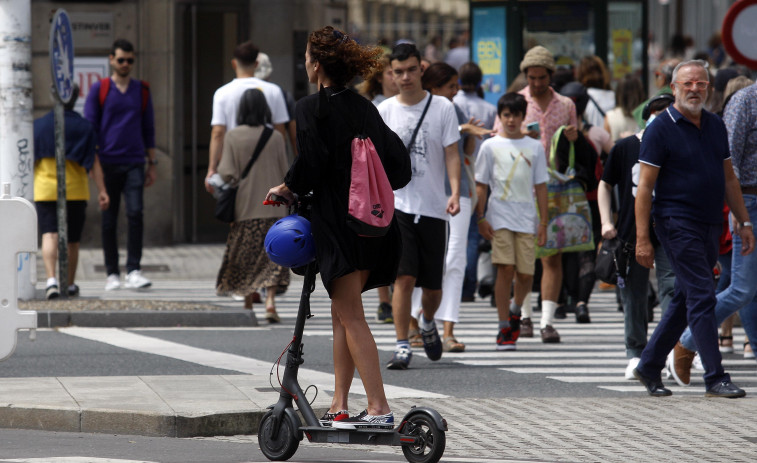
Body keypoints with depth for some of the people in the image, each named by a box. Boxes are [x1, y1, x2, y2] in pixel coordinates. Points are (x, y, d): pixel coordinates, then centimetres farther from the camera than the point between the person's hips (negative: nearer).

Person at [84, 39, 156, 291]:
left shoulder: (142, 90, 11)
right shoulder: (99, 89, 3)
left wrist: (152, 163, 13)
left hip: (134, 163, 1)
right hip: (108, 163, -1)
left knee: (135, 213, -13)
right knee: (109, 220, 2)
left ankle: (133, 272, -12)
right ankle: (112, 273, 9)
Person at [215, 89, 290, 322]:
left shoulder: (232, 136, -6)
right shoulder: (275, 137, -4)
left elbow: (227, 174, -10)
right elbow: (285, 174, 2)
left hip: (245, 207, 0)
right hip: (272, 207, 0)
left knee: (245, 257, 13)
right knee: (272, 256, 1)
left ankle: (248, 305, 18)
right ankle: (270, 300, -16)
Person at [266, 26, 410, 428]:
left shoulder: (311, 108, -9)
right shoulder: (364, 109, 12)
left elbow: (311, 163, -18)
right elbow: (399, 165, 12)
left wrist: (286, 188, 0)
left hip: (336, 222, -7)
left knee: (351, 318, -8)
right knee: (342, 315, 16)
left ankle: (379, 407, -15)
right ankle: (340, 406, 19)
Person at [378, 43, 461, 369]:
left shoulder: (442, 108, 1)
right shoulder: (384, 111, 4)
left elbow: (451, 154, -2)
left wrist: (455, 192, -16)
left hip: (433, 207, 1)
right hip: (397, 204, -1)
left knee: (433, 285, 8)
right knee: (404, 277, -14)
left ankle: (427, 322, 40)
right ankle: (402, 345, -10)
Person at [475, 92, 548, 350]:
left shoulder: (534, 147, 10)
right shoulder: (491, 146, 5)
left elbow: (540, 186, 11)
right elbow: (481, 185, 6)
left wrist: (543, 222, 6)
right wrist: (481, 218, -2)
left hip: (526, 217, 2)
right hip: (500, 215, -2)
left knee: (526, 273, -1)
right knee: (506, 269, -11)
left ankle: (516, 309, 30)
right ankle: (505, 329, -6)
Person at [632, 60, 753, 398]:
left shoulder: (716, 126, 13)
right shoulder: (661, 129, -7)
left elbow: (729, 178, 20)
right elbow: (645, 186, -9)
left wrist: (744, 222, 15)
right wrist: (642, 239, -14)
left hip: (710, 226, 7)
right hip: (678, 223, -7)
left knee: (685, 301, 12)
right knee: (702, 298, -11)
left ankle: (649, 367, 23)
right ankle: (715, 379, -10)